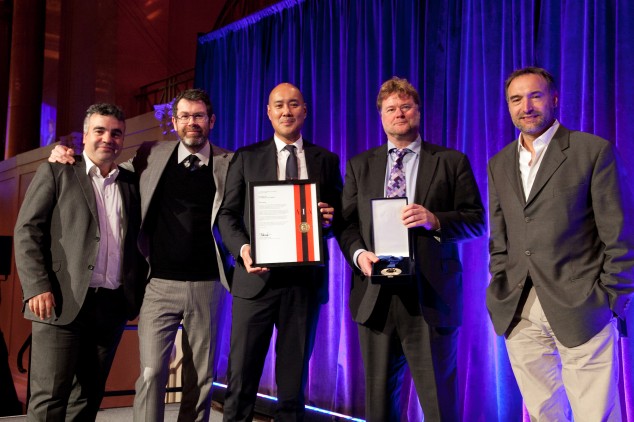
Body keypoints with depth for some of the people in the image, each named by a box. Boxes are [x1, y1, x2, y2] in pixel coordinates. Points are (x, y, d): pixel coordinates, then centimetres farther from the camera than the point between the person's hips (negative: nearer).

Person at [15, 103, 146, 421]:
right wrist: (37, 287, -13)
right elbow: (27, 231, -1)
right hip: (63, 302, -4)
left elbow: (139, 239, 17)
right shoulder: (55, 172, 5)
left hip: (113, 307, 4)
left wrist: (139, 293, 5)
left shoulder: (132, 183, 17)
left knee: (89, 395, 9)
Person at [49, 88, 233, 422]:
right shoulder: (151, 156, 7)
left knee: (200, 378, 8)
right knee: (151, 373, -7)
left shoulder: (230, 163, 3)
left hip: (206, 286, 0)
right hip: (160, 285, 0)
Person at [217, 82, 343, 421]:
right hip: (257, 276, -1)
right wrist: (242, 249, -13)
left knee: (294, 378, 10)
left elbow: (339, 216, 12)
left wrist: (330, 219, -11)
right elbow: (227, 213, 5)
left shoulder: (326, 160, 11)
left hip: (306, 279, 1)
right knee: (242, 376, 1)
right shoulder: (246, 157, 9)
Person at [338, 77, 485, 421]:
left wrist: (435, 220, -17)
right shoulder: (359, 166, 15)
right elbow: (347, 222, 9)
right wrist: (358, 254, -12)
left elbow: (476, 221, 1)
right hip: (375, 294, 3)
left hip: (430, 295, -2)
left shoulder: (452, 162, 7)